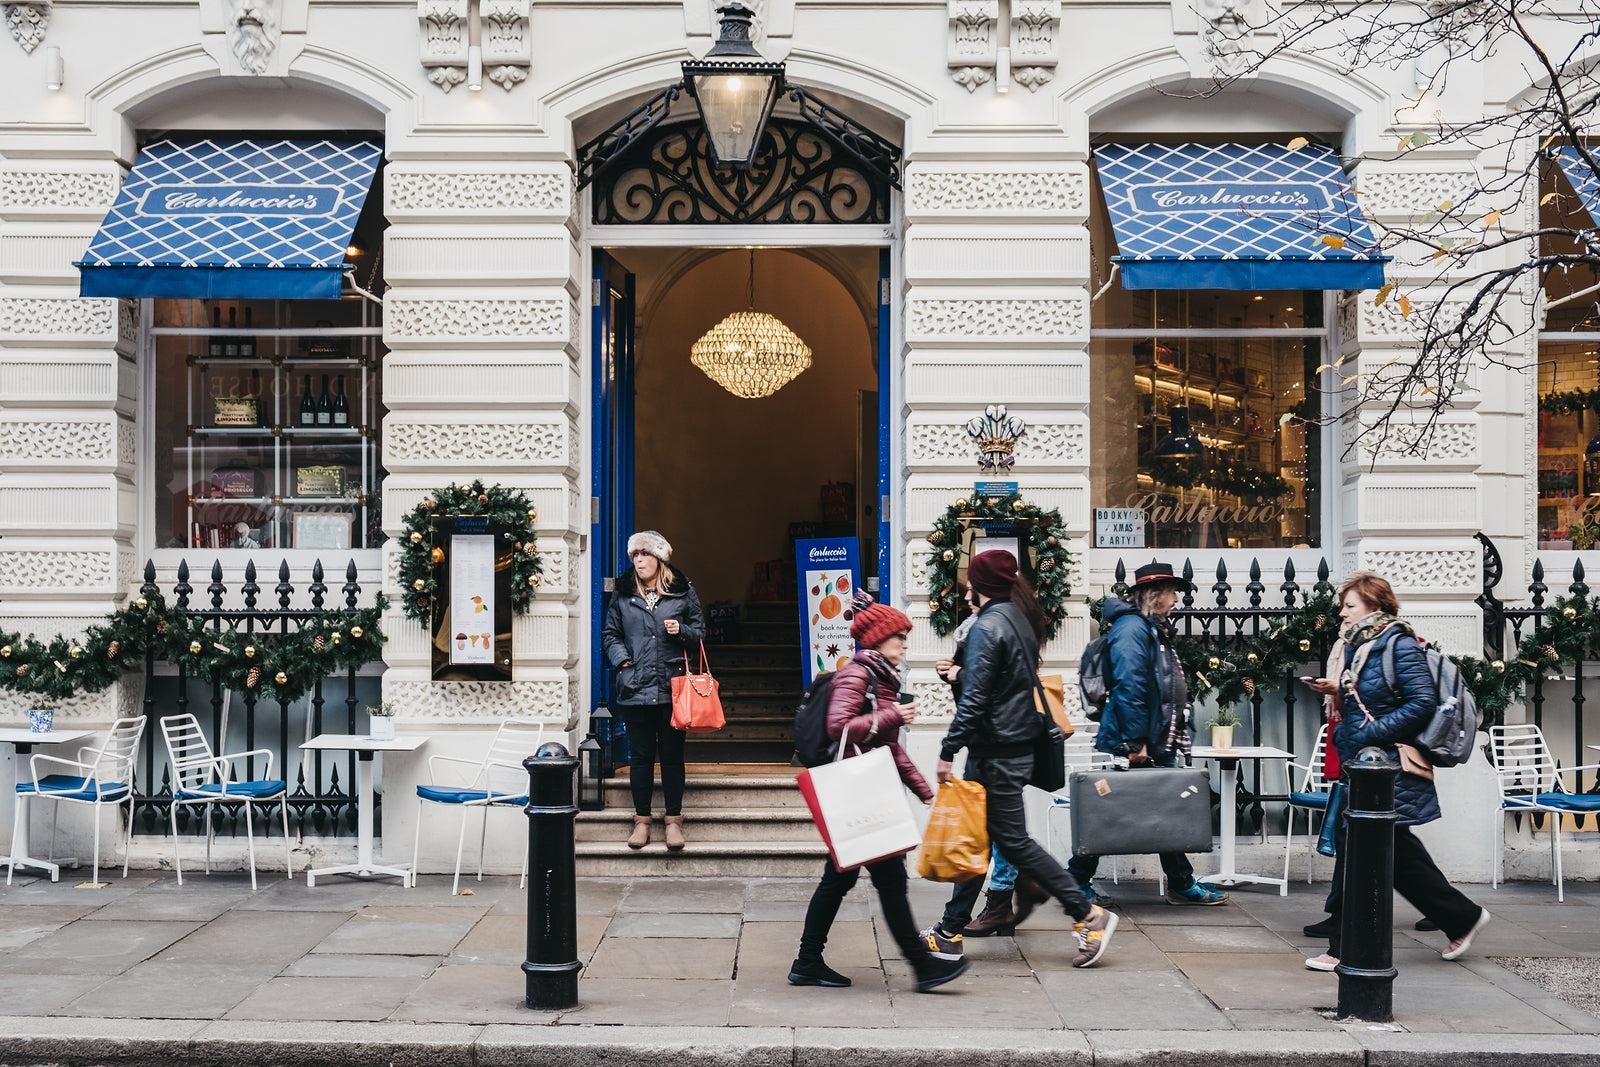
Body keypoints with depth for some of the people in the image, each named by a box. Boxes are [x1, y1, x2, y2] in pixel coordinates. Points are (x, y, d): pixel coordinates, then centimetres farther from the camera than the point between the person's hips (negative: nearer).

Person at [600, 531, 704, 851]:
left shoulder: (683, 592, 6)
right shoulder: (623, 594, 9)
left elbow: (700, 634, 10)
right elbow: (610, 634, 15)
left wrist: (681, 631, -10)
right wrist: (623, 660, 0)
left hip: (672, 687, -1)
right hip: (635, 688, 1)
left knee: (672, 755, 3)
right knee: (641, 755, 5)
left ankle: (674, 821, 11)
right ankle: (642, 820, 14)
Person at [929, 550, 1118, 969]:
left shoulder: (988, 626, -16)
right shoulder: (1021, 620, 12)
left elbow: (974, 697, -22)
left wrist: (948, 751, -21)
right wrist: (959, 673, 21)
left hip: (995, 753, -10)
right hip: (1018, 743, 10)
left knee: (1013, 840, -4)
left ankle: (1088, 915, -1)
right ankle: (951, 931, 18)